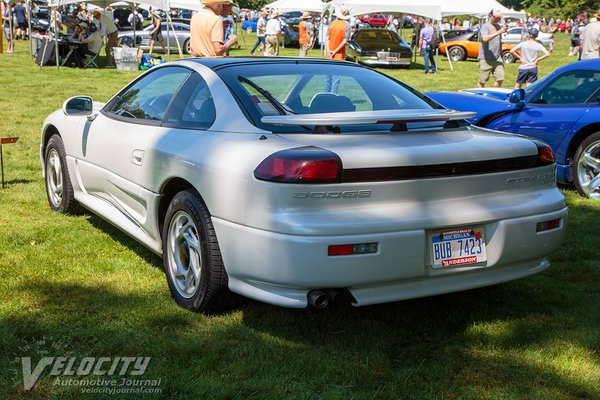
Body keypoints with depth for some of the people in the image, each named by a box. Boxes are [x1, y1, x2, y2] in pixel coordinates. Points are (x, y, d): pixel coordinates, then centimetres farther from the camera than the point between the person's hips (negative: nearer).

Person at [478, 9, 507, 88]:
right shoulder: (485, 26, -8)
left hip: (497, 58, 6)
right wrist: (499, 32, -30)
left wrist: (501, 54, 24)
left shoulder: (499, 26, 15)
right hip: (486, 58, -6)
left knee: (500, 78, -3)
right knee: (482, 81, 0)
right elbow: (485, 38, -27)